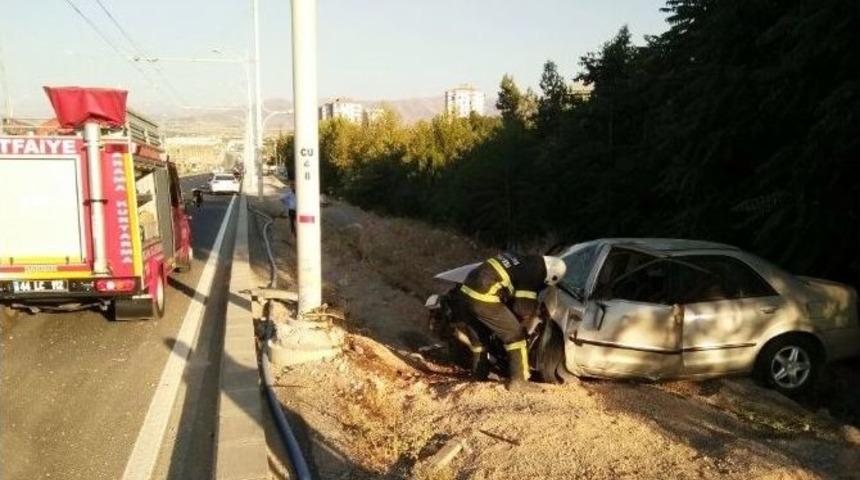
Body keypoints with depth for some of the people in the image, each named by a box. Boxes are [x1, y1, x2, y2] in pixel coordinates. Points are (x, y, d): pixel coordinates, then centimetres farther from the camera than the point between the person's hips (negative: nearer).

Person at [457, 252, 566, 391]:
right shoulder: (530, 274, -7)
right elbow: (523, 309, -6)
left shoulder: (517, 260, 19)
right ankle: (518, 380, 8)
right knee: (515, 334, 3)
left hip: (468, 288, 9)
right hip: (483, 297, -9)